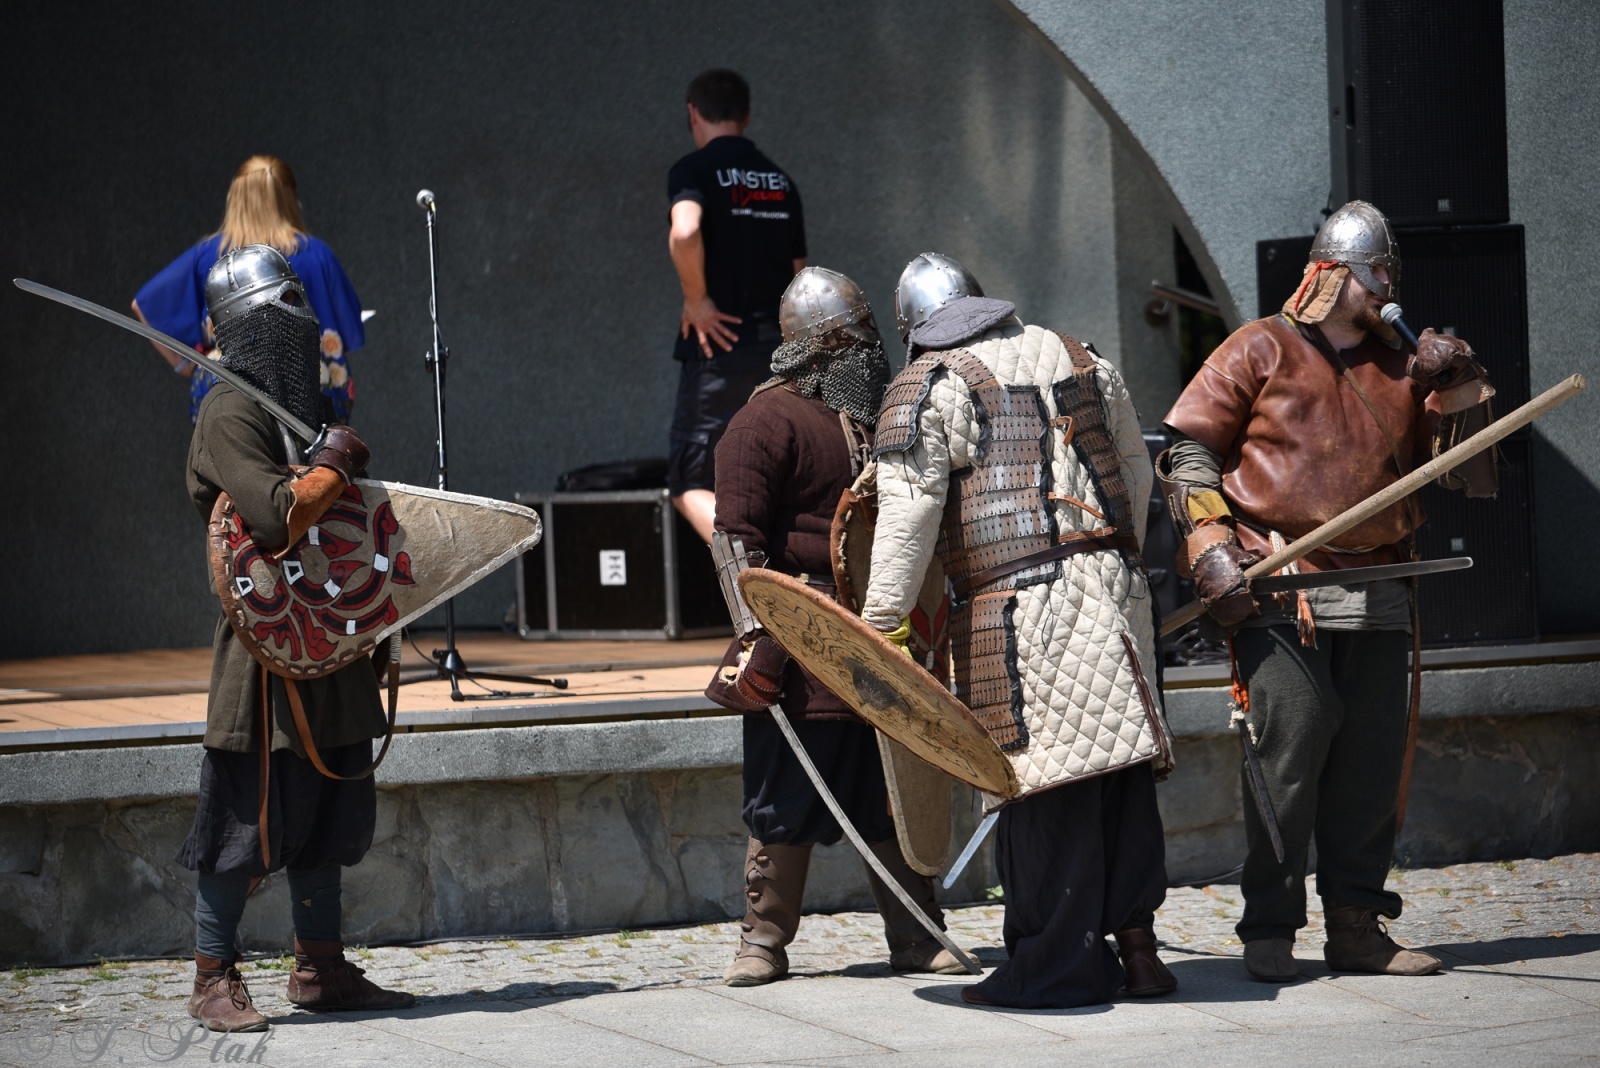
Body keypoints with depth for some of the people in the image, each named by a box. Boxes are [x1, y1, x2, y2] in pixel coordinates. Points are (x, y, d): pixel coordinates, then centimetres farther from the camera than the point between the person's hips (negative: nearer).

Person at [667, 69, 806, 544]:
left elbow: (684, 232, -26)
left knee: (691, 483, -3)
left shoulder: (694, 170, -5)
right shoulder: (780, 181, 15)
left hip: (720, 344, -6)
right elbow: (798, 272, 16)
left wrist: (697, 299, -13)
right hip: (780, 347, 6)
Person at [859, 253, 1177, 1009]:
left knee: (1044, 783, -4)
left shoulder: (929, 388, -1)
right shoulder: (1082, 362, 17)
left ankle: (1059, 967, 0)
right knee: (1119, 773, 9)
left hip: (1015, 609, -6)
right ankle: (1136, 946, 11)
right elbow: (1135, 474, 25)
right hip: (1112, 592, 6)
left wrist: (881, 622, -8)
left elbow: (908, 515, -9)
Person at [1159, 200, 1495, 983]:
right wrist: (1213, 550, -7)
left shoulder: (1400, 368, 19)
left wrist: (1459, 390, 5)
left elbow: (1463, 471, 21)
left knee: (1371, 765, 3)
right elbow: (1188, 450, 3)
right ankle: (1269, 931, 0)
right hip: (1279, 597, -5)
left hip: (1376, 600, 5)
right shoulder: (1260, 351, 6)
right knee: (1285, 758, -8)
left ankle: (1357, 925, 11)